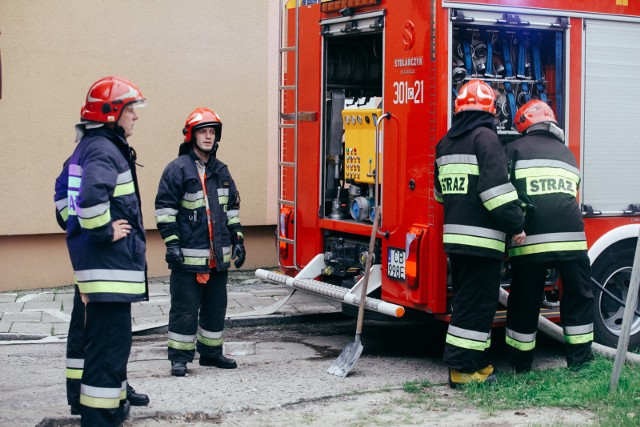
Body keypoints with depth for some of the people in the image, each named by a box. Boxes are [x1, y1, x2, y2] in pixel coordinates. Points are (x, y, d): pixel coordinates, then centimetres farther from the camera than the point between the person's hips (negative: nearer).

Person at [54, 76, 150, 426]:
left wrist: (73, 224, 26)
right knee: (110, 340, -10)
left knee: (88, 329, 23)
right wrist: (104, 230, -22)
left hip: (87, 254, 11)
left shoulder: (85, 148, 15)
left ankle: (83, 394, 38)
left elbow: (64, 188, 28)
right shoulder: (104, 150, -17)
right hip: (108, 258, -11)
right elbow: (93, 193, -35)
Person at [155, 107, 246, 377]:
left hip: (218, 255, 7)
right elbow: (164, 208, -9)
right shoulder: (177, 169, -6)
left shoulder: (221, 171, 14)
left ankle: (211, 352, 25)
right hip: (189, 255, -6)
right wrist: (171, 242, -14)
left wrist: (237, 240, 14)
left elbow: (232, 207, 20)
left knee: (216, 306, 13)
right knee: (185, 308, -2)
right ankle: (179, 357, 7)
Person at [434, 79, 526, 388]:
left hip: (454, 235, 8)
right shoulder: (485, 138, -10)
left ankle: (476, 362, 22)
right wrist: (516, 225, -11)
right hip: (481, 238, -8)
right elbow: (496, 187, -18)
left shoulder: (445, 143, 15)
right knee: (477, 304, -3)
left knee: (467, 300, 15)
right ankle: (462, 369, -2)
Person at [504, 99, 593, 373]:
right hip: (570, 236, 2)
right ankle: (579, 361, 15)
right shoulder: (566, 153, 22)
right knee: (578, 297, 13)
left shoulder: (515, 149, 9)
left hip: (531, 238, -2)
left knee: (524, 301, 7)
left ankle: (520, 365, 15)